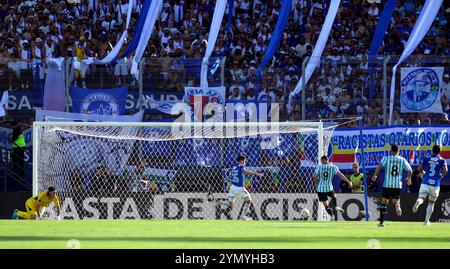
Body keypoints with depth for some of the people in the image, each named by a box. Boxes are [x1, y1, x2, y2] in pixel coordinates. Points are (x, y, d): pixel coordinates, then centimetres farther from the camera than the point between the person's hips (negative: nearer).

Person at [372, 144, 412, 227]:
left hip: (387, 184, -1)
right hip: (398, 184, 1)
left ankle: (382, 222, 10)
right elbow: (410, 170, 3)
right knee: (395, 200, 10)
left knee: (384, 201, 10)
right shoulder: (402, 160, 5)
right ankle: (397, 206, -30)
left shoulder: (386, 158, 1)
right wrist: (409, 178, 22)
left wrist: (375, 175, -4)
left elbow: (379, 166, -15)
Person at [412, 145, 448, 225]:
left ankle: (418, 202, -46)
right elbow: (445, 170, -11)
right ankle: (427, 220, 10)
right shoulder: (442, 160, 4)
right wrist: (442, 176, 9)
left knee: (421, 198, -8)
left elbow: (419, 168, 2)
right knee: (431, 203, 14)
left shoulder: (426, 159, 8)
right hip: (435, 184, 0)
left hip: (425, 182, 0)